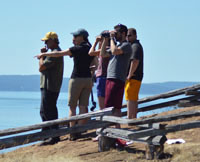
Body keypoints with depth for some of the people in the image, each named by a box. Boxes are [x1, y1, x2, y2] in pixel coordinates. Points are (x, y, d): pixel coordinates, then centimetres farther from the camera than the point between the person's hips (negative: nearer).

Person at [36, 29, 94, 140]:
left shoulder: (77, 49, -10)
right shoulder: (90, 49, 8)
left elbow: (58, 54, -9)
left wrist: (43, 54, 0)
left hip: (77, 79, -6)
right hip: (88, 79, 6)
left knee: (72, 107, -1)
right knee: (83, 106, 4)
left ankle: (73, 133, -5)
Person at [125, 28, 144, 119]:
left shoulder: (135, 46, -11)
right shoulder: (132, 45, 22)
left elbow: (135, 61, -24)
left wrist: (130, 75, -20)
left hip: (133, 77, -11)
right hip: (135, 77, 11)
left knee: (130, 99, -13)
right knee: (133, 99, 12)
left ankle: (129, 118, -16)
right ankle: (134, 118, 16)